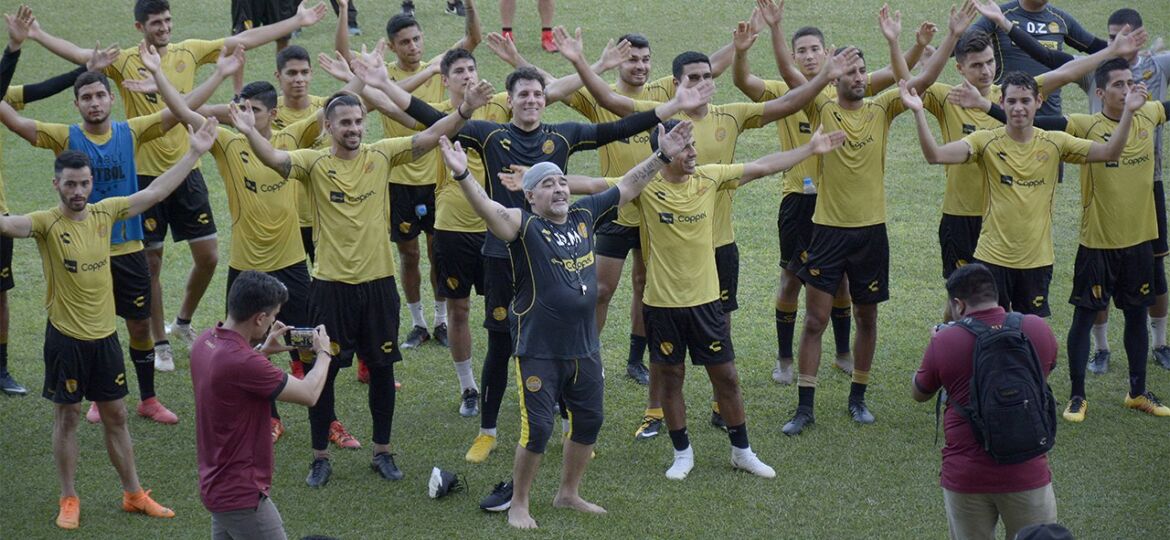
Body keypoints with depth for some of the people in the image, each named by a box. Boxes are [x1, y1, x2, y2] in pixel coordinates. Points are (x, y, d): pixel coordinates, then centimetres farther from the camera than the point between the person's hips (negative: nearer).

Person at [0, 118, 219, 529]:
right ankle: (69, 500, 18)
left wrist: (193, 153, 7)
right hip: (65, 337, -4)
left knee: (115, 415, 13)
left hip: (105, 334, 4)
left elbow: (154, 193, 6)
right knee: (67, 416, 7)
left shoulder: (104, 213, 0)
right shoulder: (47, 223, -14)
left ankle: (134, 495, 23)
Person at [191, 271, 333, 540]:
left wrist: (263, 350, 15)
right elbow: (309, 394, -17)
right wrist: (323, 354, 2)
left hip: (216, 484, 10)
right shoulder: (243, 363, -28)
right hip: (242, 495, -10)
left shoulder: (206, 341, 1)